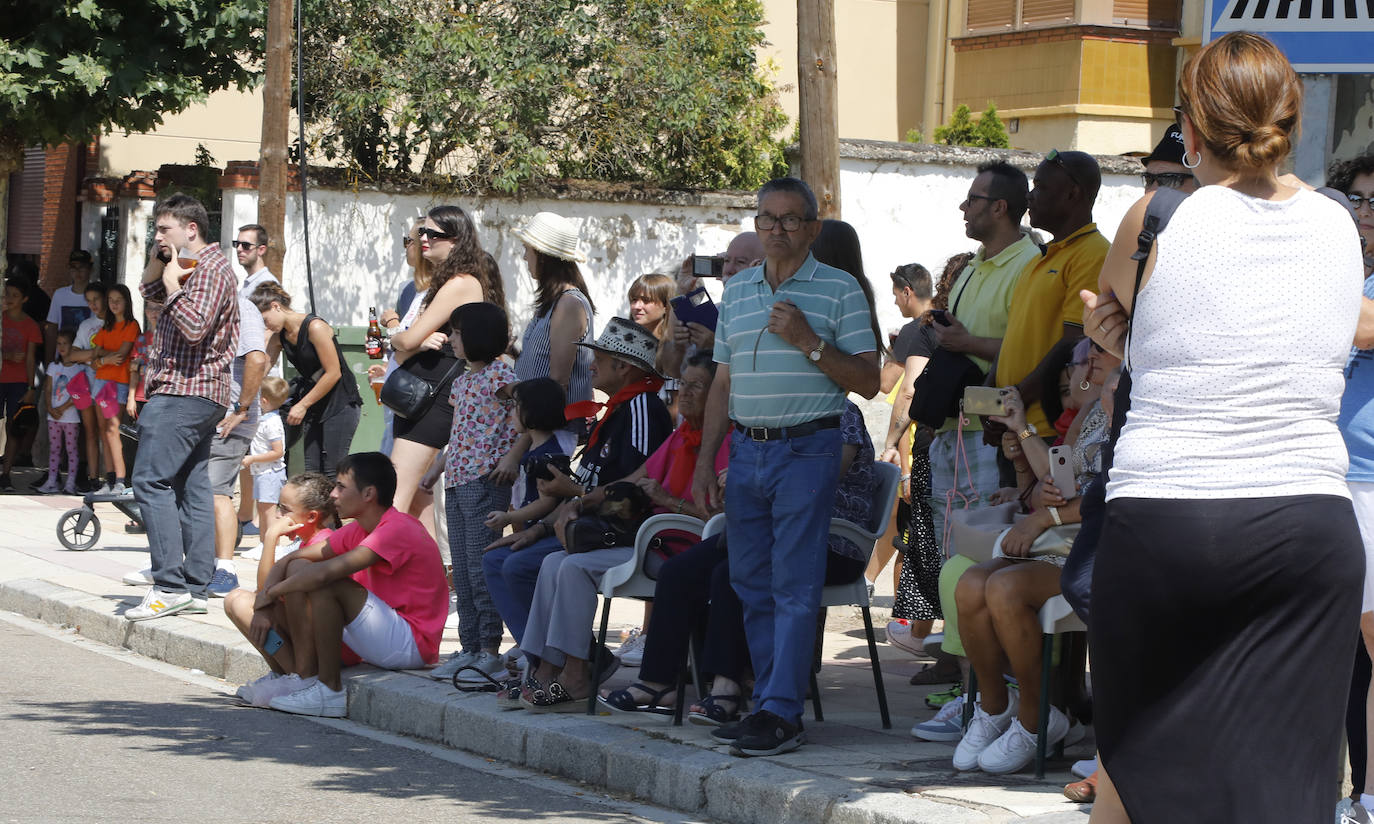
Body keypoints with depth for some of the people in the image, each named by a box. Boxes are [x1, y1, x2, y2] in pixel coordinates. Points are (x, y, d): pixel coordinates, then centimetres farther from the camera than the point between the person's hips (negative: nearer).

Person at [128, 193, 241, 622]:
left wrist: (172, 284, -14)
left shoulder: (211, 270, -12)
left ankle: (170, 586, -19)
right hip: (201, 393, 11)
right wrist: (158, 261, 15)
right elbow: (149, 290, 32)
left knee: (151, 480, -14)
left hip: (184, 391, -11)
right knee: (192, 486, 8)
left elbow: (194, 327, -24)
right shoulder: (195, 267, 18)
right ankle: (195, 587, 7)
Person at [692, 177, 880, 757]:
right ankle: (767, 702, 14)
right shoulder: (736, 292, 16)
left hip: (807, 450, -6)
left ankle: (781, 714, -10)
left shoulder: (838, 290, 0)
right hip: (746, 450, 6)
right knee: (751, 583, 7)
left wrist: (809, 341, -14)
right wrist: (704, 462, 13)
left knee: (794, 585, -8)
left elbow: (868, 382, -4)